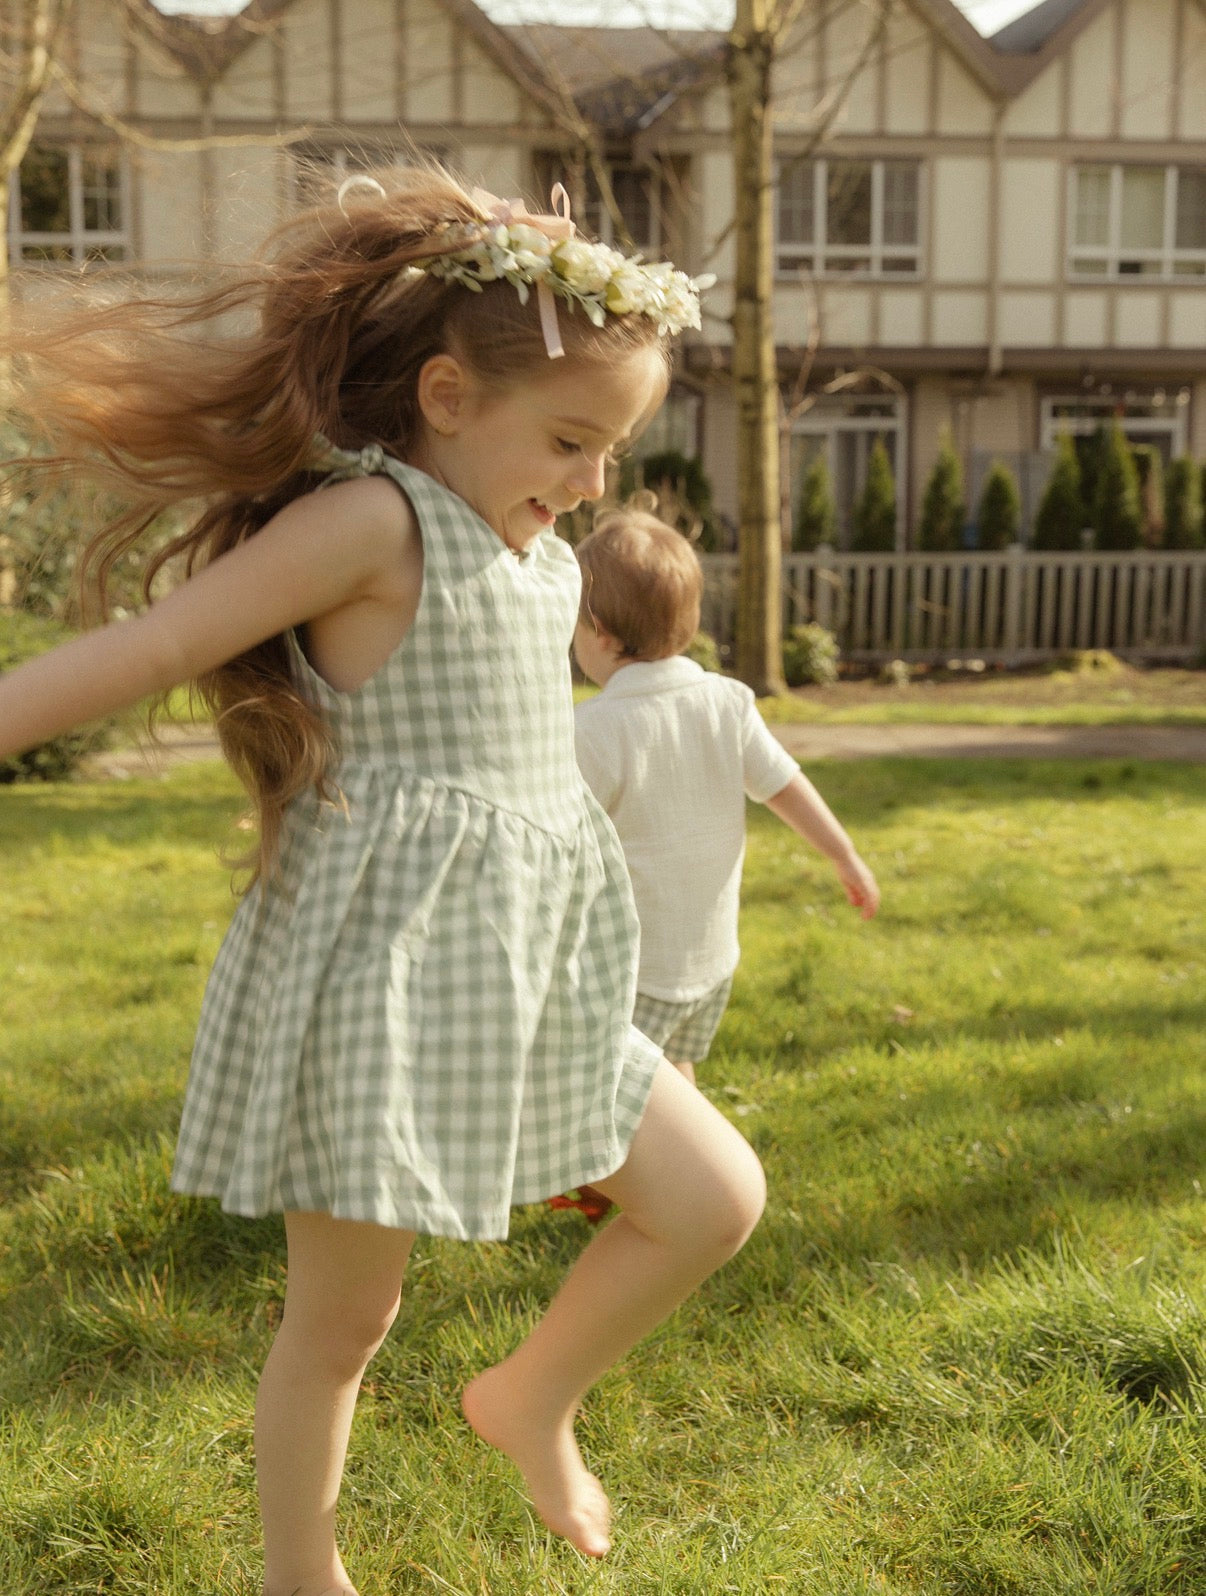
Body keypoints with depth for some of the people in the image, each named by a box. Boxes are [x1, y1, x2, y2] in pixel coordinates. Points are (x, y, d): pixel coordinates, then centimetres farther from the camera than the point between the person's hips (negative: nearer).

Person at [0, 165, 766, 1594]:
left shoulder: (537, 554, 11)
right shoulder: (371, 519, -15)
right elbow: (149, 648, -19)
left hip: (521, 981, 8)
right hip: (377, 978, -8)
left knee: (715, 1201, 10)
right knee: (345, 1315, 8)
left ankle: (531, 1399, 32)